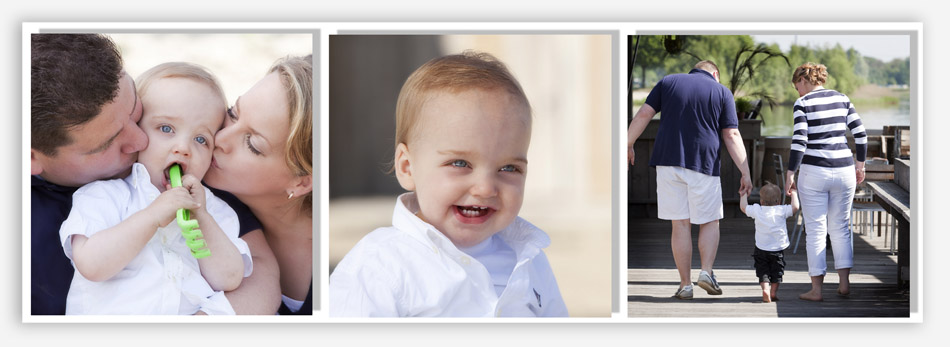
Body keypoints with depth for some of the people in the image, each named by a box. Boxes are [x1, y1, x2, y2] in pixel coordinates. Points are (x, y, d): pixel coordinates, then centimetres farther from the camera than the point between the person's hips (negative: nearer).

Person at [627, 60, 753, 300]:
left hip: (668, 163, 1)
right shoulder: (722, 92, 8)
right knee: (710, 222, 14)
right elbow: (732, 136, 1)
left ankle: (685, 285, 4)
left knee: (680, 224, 5)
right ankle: (706, 272, -2)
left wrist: (628, 144, 11)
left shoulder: (668, 82, 13)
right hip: (704, 165, -1)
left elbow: (644, 114, 5)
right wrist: (745, 172, 1)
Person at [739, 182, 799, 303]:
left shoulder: (757, 210, -2)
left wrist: (744, 195, 26)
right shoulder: (781, 210, -8)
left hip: (761, 250, 1)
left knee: (763, 271, 5)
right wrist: (794, 194, 6)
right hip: (778, 249, -1)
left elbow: (743, 207, 10)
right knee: (776, 272, 15)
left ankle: (765, 288, -16)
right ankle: (774, 292, 16)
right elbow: (795, 207, -9)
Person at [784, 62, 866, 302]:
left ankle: (816, 289, 5)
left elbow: (799, 142, -15)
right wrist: (860, 164, 16)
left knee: (815, 230, 3)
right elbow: (860, 133, 5)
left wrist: (790, 174, -11)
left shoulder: (803, 104, -7)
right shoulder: (842, 99, 6)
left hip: (814, 172, -4)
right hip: (843, 170, 4)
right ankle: (844, 282, 13)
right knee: (840, 227, 16)